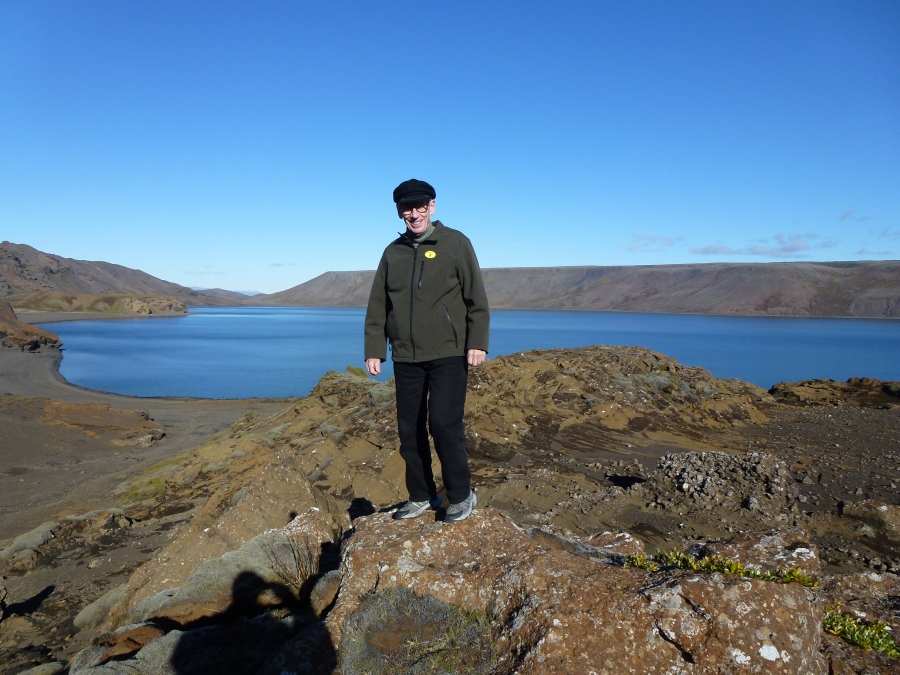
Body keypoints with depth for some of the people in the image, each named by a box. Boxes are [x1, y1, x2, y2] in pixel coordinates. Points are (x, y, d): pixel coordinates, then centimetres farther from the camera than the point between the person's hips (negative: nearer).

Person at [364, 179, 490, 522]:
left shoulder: (455, 243, 0)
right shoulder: (393, 252, 11)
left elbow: (476, 298, -4)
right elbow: (377, 306, 12)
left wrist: (477, 342, -11)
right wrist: (374, 349, 6)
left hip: (448, 354, -5)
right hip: (406, 358, 5)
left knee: (444, 423, -11)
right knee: (409, 430, 8)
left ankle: (461, 496, 8)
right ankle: (421, 496, 24)